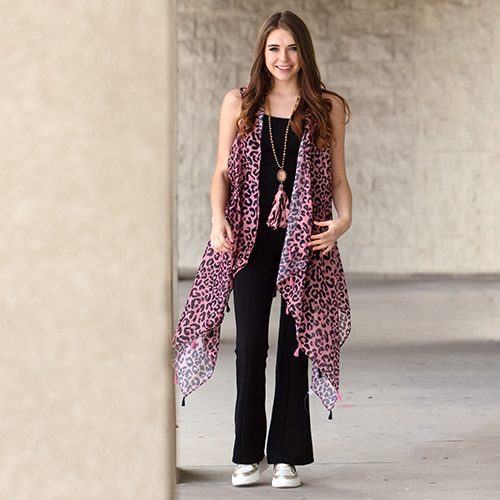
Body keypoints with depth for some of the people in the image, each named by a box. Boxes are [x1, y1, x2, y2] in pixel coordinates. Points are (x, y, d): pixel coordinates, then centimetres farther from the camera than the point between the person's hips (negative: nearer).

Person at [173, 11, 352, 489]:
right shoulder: (239, 103, 10)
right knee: (250, 344, -3)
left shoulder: (328, 108, 9)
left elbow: (338, 178, 10)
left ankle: (287, 456, 9)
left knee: (296, 345, 1)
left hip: (305, 240, 0)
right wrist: (218, 219, -7)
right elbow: (222, 171, 10)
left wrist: (343, 219, -8)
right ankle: (248, 454, 7)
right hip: (251, 238, 0)